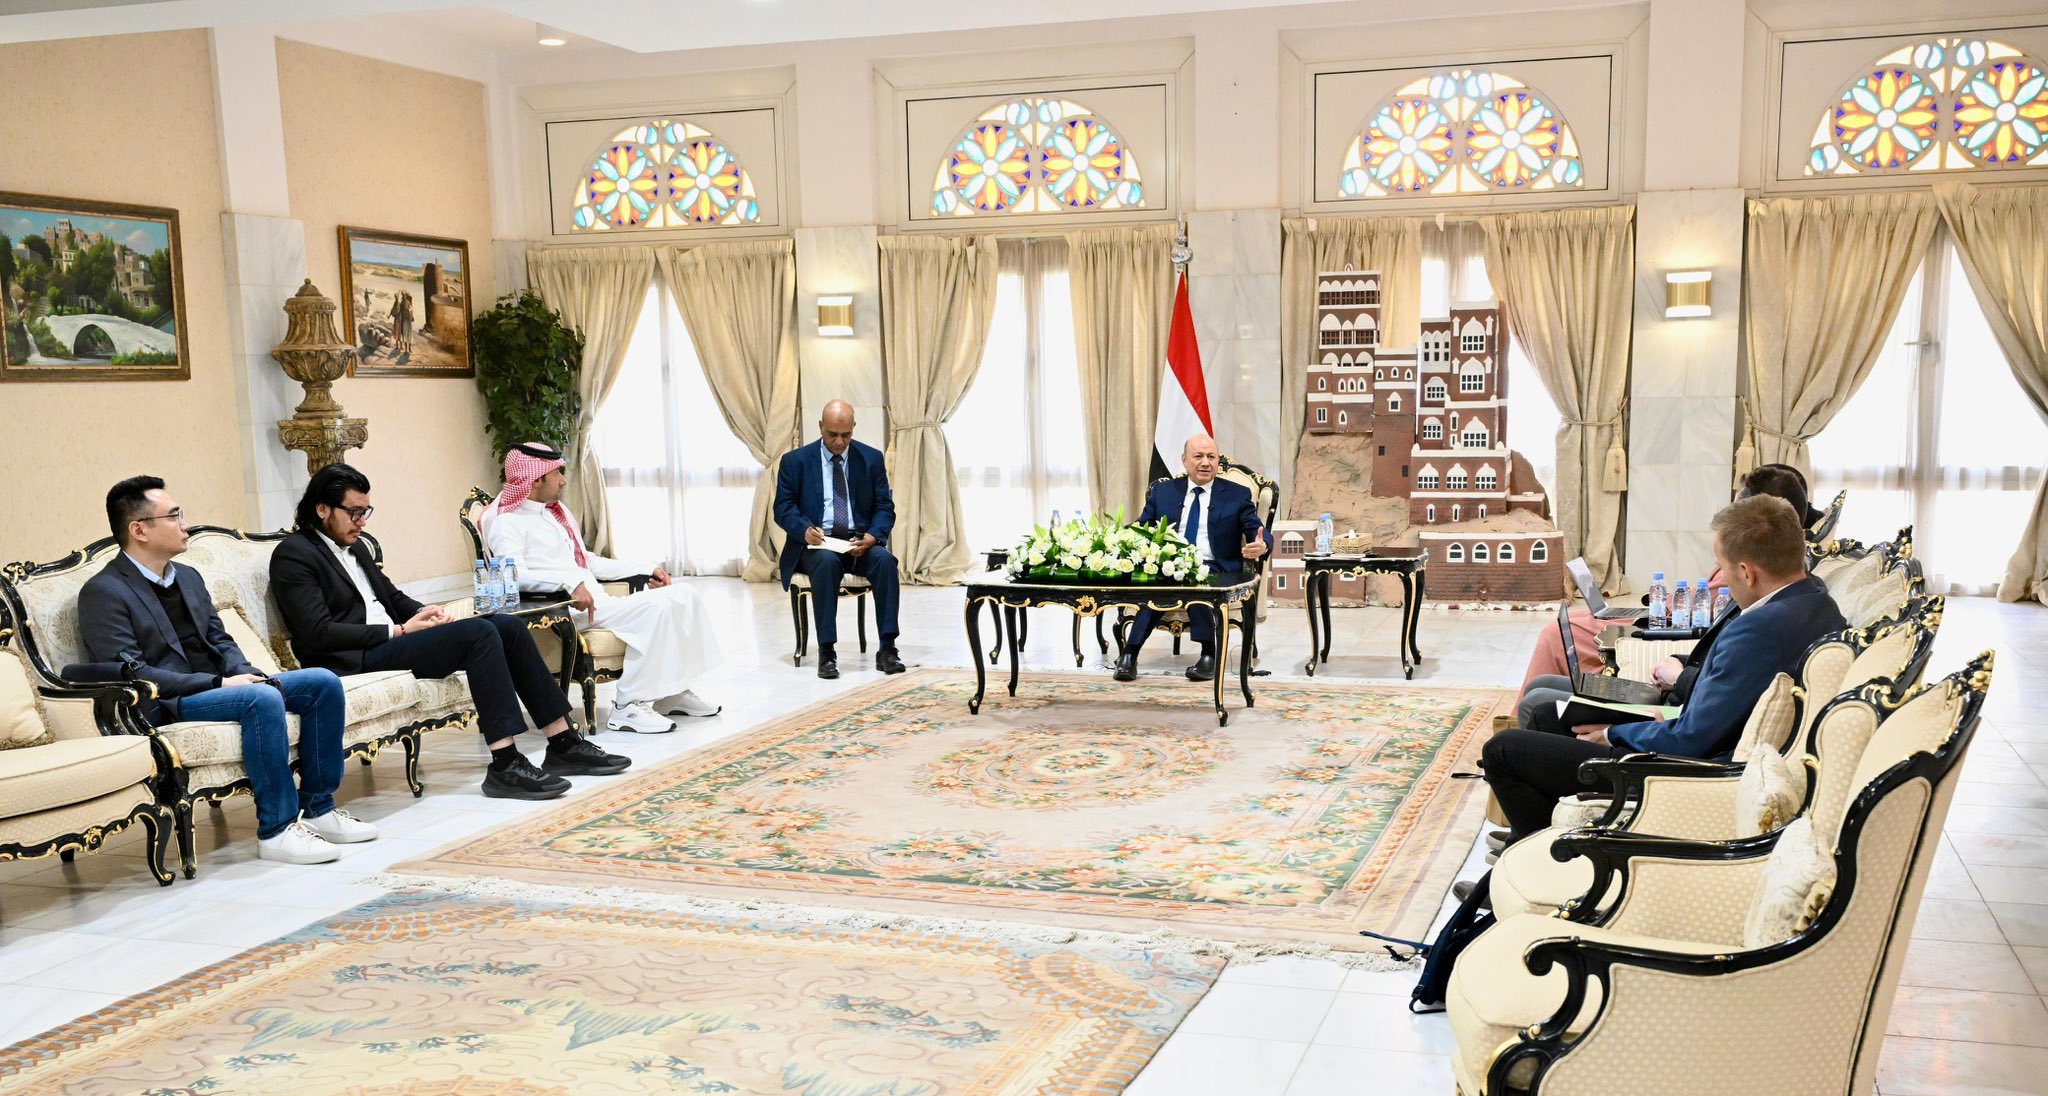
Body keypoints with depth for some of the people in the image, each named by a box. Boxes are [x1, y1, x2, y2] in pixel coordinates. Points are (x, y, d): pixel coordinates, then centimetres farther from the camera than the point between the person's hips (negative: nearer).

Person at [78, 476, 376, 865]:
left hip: (218, 686, 9)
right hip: (165, 707, -8)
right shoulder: (102, 593, -8)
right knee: (262, 698, -33)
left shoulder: (188, 578, 18)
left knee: (323, 682, -6)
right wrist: (218, 682, -19)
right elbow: (130, 672, -17)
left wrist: (247, 674, -4)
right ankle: (276, 829, -27)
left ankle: (318, 808, -2)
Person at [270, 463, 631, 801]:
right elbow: (318, 634, -17)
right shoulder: (293, 555, -8)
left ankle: (563, 744, -4)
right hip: (356, 660, -9)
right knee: (479, 632, -26)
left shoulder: (354, 546, 19)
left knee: (508, 625, -5)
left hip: (388, 639, 9)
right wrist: (399, 631, -16)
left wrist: (422, 613, 2)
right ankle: (504, 766, -29)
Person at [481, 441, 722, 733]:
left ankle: (671, 691, 1)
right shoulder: (506, 521, -6)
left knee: (682, 595, -1)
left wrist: (645, 571, 21)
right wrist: (571, 583, -36)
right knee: (654, 607, -26)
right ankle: (629, 707, -24)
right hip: (567, 610, -9)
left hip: (598, 601, 9)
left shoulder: (556, 510, 23)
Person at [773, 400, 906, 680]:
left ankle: (887, 649, -27)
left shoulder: (871, 458, 7)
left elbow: (885, 507, 5)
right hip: (816, 544, -2)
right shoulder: (795, 461, 3)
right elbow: (783, 508, 2)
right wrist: (805, 529, -21)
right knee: (827, 562, -36)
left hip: (860, 541, 2)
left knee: (884, 559, -31)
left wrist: (872, 535, -16)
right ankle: (827, 652, -31)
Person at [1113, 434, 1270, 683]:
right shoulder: (1163, 491, 18)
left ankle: (1208, 654, -32)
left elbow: (1258, 532, 3)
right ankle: (1130, 654, -36)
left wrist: (1261, 544, -23)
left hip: (1214, 569, -1)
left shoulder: (1237, 495, 12)